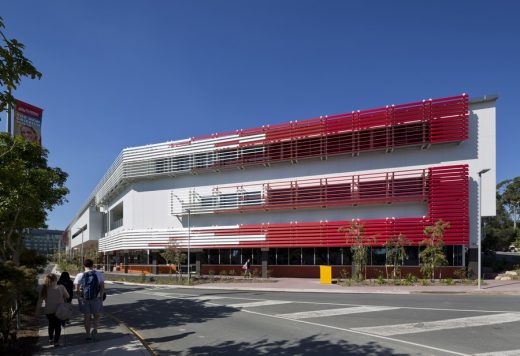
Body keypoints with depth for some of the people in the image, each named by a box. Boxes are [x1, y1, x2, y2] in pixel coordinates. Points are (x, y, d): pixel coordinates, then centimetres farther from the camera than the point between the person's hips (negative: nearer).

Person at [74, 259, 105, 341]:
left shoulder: (80, 276, -3)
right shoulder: (99, 274, -4)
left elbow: (77, 290, -4)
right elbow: (102, 287, -5)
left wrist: (79, 298, 8)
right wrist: (101, 296, 3)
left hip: (84, 299, 1)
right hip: (96, 299, -1)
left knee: (87, 317, 13)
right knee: (96, 316, 14)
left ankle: (88, 335, 18)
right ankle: (95, 329, -10)